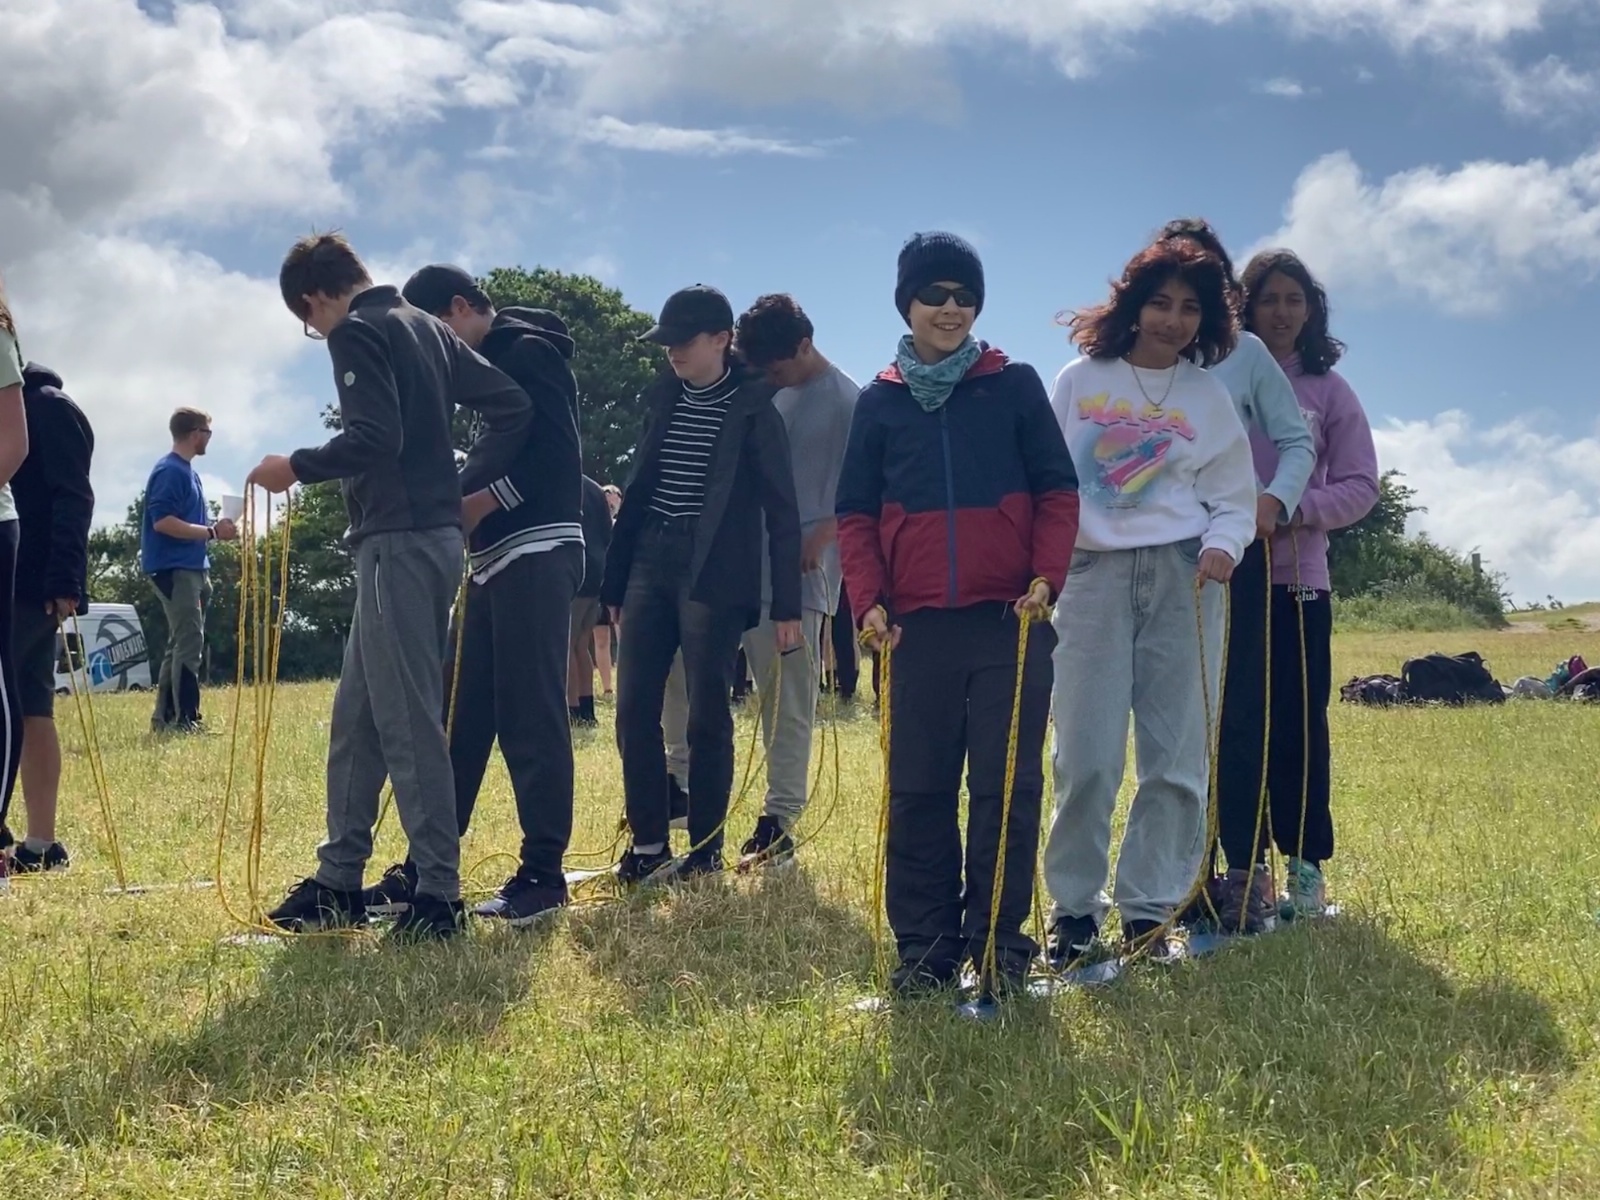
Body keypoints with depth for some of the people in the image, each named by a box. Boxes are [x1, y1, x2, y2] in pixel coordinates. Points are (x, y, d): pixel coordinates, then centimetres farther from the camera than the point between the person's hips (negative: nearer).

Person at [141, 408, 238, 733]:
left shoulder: (188, 472, 18)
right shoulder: (170, 471, -12)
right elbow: (162, 521, -22)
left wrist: (215, 529, 5)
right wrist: (212, 532, -19)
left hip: (191, 568, 10)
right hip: (174, 568, -10)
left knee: (182, 644, 12)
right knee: (189, 643, -12)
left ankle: (164, 718, 16)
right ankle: (186, 719, -13)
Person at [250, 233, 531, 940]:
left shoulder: (356, 333, -7)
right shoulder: (425, 327, 19)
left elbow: (374, 438, -21)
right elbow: (513, 406, 15)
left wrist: (296, 469, -7)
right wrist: (467, 485, 16)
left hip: (399, 542, -10)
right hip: (436, 533, 10)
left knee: (408, 722, -7)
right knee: (356, 719, 14)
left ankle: (439, 894, -5)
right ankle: (340, 881, 19)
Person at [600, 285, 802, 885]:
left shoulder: (752, 408, -4)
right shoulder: (664, 399, 12)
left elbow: (781, 510, -5)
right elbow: (639, 489, 16)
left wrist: (787, 606, -8)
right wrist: (615, 582, 13)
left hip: (713, 577, -5)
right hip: (650, 567, 5)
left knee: (707, 715, -1)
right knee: (634, 708, 1)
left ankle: (706, 850, 9)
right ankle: (648, 844, 9)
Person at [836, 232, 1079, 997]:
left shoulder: (1015, 387, 6)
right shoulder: (879, 401, 10)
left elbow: (1057, 489, 5)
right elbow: (856, 514, 10)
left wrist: (1046, 575, -8)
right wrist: (868, 601, -2)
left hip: (1010, 620, -1)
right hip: (917, 624, 2)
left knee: (1008, 787, -1)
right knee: (918, 791, 4)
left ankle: (999, 942, 7)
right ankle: (924, 948, 10)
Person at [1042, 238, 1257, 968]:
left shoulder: (1210, 397, 10)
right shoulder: (1080, 382, 8)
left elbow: (1234, 498, 9)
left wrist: (1224, 545, -11)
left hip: (1181, 578, 1)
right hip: (1092, 573, -1)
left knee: (1176, 758, 0)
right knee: (1087, 756, -6)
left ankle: (1149, 912, 8)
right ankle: (1074, 907, 6)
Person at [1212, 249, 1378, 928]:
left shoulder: (1329, 390, 7)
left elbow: (1360, 485, 3)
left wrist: (1291, 509, -13)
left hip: (1298, 578, 1)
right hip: (1226, 574, -1)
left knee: (1298, 723, 2)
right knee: (1234, 723, -1)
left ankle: (1306, 864, 10)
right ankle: (1243, 869, 3)